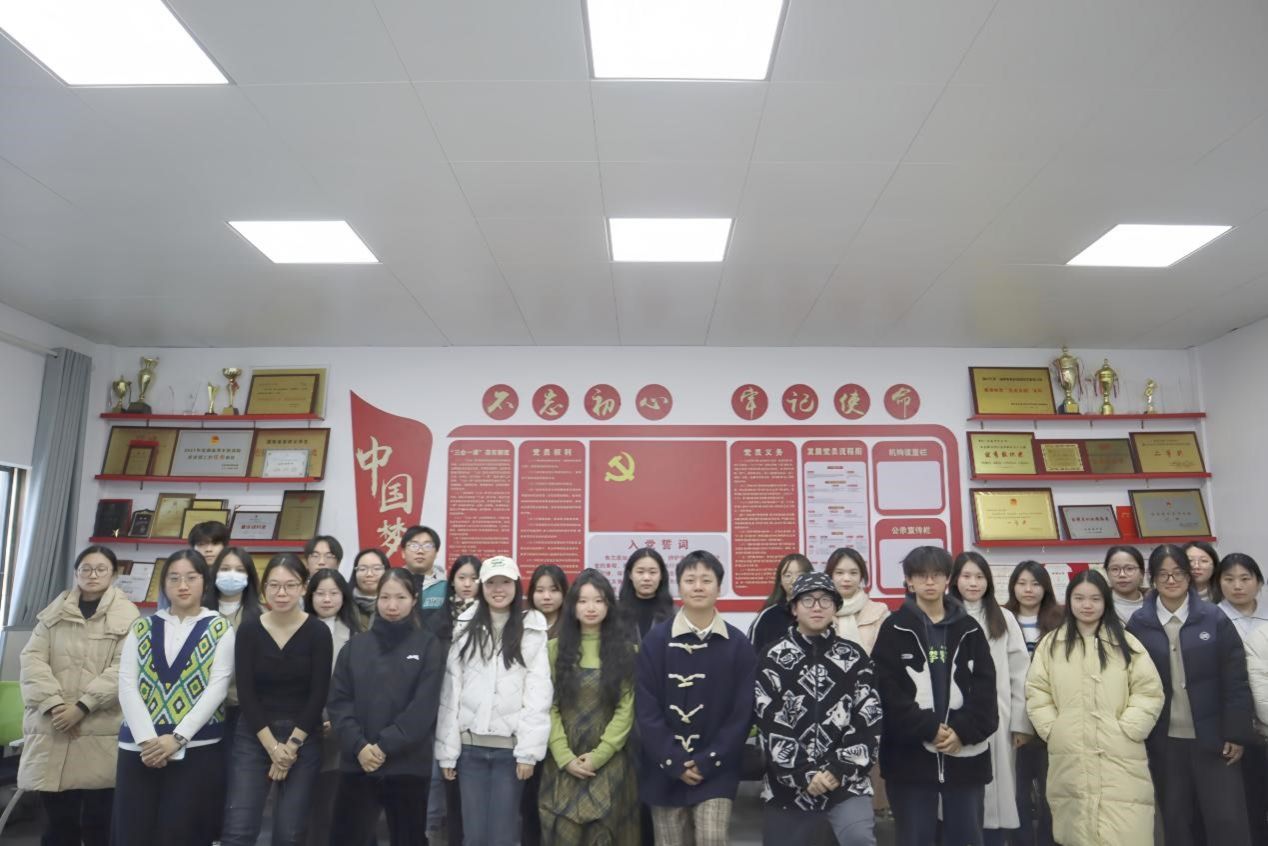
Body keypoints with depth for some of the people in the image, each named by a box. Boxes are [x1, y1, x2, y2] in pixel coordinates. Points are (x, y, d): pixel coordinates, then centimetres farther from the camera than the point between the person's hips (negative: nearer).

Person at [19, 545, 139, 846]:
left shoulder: (127, 615, 2)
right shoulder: (54, 611, 14)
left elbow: (122, 670, -6)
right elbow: (32, 659, 4)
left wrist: (82, 706, -16)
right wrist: (54, 703, -9)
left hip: (101, 733, -3)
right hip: (51, 730, 3)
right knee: (58, 820, 8)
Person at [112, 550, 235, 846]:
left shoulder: (220, 629, 1)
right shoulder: (142, 627, 9)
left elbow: (216, 689, -7)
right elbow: (127, 686, 0)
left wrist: (177, 738, -15)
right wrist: (147, 739, -12)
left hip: (196, 748, -2)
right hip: (139, 747, 3)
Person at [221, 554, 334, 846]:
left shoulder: (318, 632, -6)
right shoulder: (248, 631, -2)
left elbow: (318, 694, -6)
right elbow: (246, 693, -5)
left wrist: (292, 744, -9)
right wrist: (272, 745, -10)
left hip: (304, 738, -1)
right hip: (254, 736, 1)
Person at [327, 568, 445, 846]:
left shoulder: (429, 645, -1)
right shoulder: (355, 646, 9)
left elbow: (424, 706, -9)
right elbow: (338, 701, 2)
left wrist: (385, 746, -15)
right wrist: (358, 746, -12)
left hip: (408, 766, -2)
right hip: (357, 764, 2)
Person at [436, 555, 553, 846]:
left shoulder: (532, 631, 0)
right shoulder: (465, 629, 6)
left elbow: (538, 694, -5)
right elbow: (449, 692, 3)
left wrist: (529, 751, -10)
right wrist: (446, 750, -1)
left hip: (511, 747, -2)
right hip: (470, 745, 2)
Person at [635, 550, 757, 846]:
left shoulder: (738, 644, -1)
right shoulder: (656, 639, -4)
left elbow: (742, 713, -2)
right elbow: (646, 709, -5)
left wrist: (706, 762, -9)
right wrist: (674, 763, -11)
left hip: (716, 770, 0)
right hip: (665, 770, 0)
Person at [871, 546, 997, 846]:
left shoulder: (969, 629, 8)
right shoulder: (894, 629, -1)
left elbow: (985, 688, -1)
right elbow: (887, 690, -9)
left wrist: (964, 731, -14)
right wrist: (928, 729, -16)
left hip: (965, 752, 3)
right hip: (910, 754, -2)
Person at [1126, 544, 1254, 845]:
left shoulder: (1214, 619, -3)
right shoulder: (1138, 624, -2)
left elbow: (1235, 681, -2)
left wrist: (1236, 734, -5)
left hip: (1212, 737, -1)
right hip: (1163, 741, 1)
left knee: (1227, 820, 2)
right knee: (1175, 821, 11)